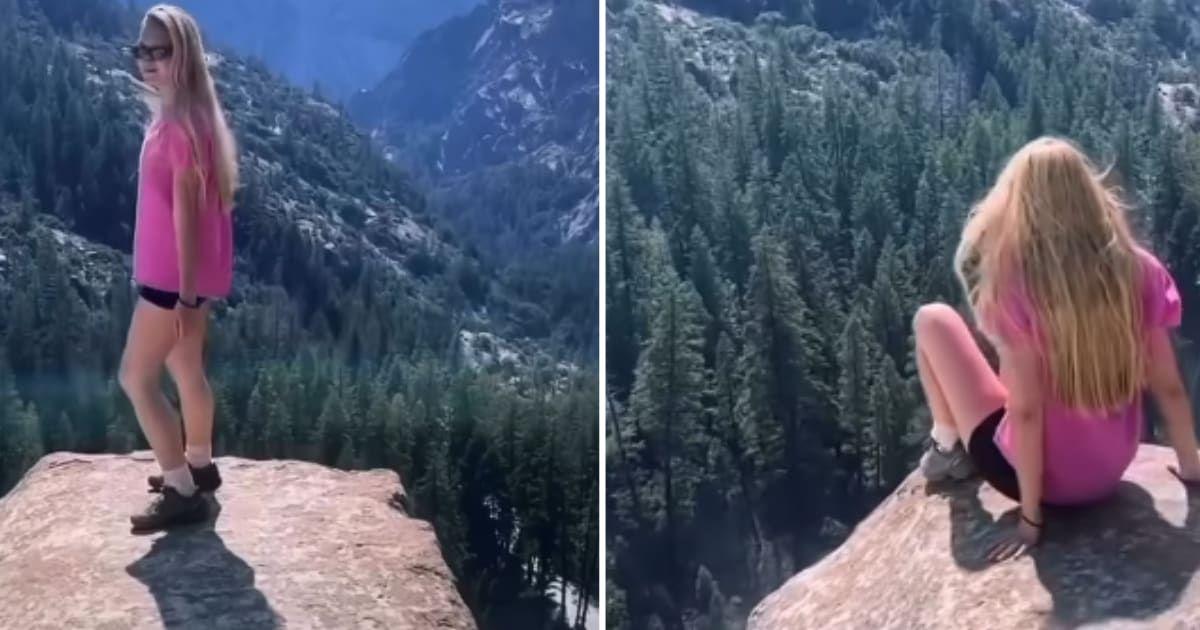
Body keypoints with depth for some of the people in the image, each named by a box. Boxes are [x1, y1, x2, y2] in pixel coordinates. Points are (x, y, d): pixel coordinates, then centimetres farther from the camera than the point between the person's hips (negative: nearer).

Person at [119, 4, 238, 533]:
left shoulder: (181, 123, -20)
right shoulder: (174, 115, 10)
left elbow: (187, 210, -23)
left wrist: (187, 293, -22)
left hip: (178, 273, -10)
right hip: (176, 270, 10)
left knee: (136, 377, -4)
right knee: (184, 367, 21)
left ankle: (182, 492, 1)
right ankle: (199, 465, 37)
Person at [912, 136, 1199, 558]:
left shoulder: (1015, 279, -22)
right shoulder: (1140, 269, -10)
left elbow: (1025, 409, -22)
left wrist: (1030, 518, -13)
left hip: (1032, 472, -5)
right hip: (1111, 471, 5)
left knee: (933, 320, 6)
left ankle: (949, 448, 21)